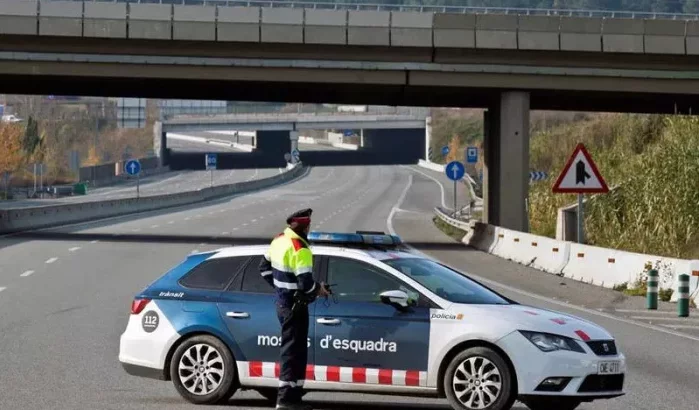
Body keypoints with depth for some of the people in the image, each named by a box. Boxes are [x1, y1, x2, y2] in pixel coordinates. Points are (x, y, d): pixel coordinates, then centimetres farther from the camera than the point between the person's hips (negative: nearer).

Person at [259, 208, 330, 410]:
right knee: (294, 350, -5)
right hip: (294, 305, -10)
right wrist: (318, 289, -6)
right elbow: (305, 282, -26)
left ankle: (292, 393, 24)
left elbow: (264, 267, 18)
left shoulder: (279, 240, 7)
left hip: (281, 301, 10)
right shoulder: (300, 249, -22)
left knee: (291, 347, 17)